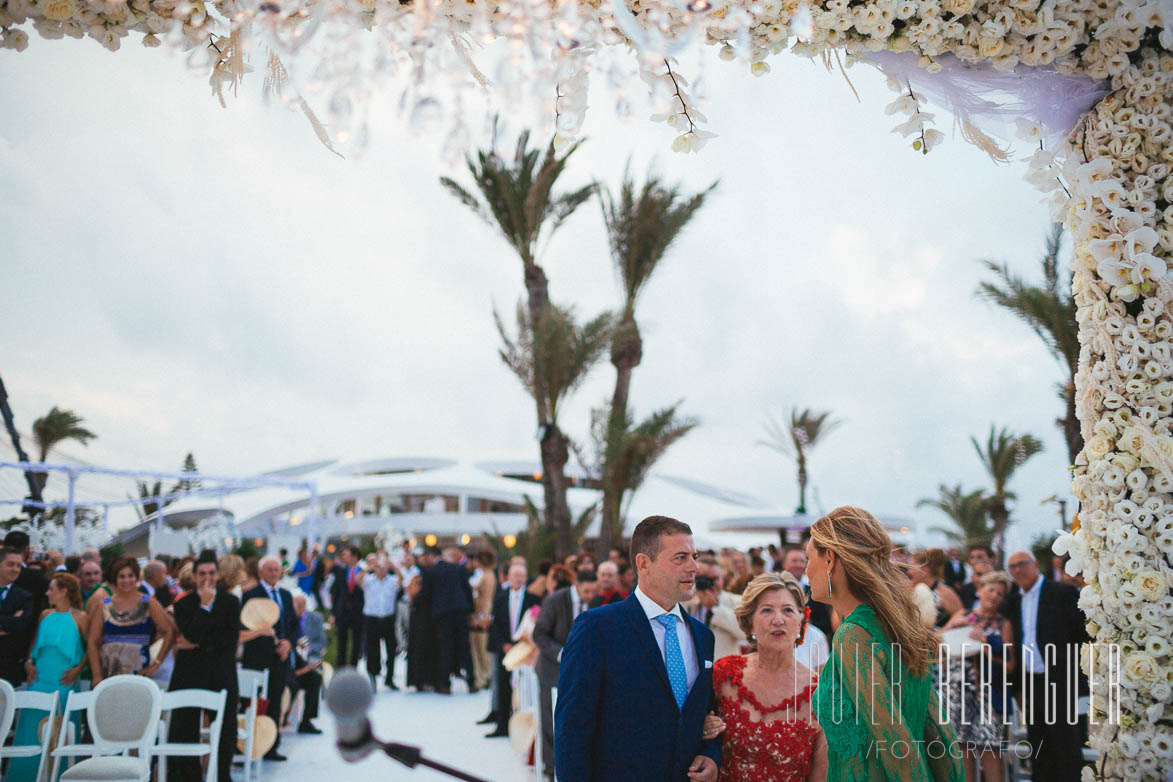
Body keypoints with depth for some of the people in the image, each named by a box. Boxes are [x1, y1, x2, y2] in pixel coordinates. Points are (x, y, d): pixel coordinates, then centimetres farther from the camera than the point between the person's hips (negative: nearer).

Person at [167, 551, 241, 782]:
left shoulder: (230, 602, 7)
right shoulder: (183, 604, 4)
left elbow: (231, 639, -4)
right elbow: (192, 635, -12)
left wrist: (198, 644, -9)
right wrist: (204, 606, -12)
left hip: (221, 676, 1)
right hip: (190, 676, -1)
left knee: (225, 732, 5)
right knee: (186, 731, 2)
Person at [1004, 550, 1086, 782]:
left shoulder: (1063, 593, -6)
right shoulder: (1014, 603, 12)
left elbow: (1083, 634, -8)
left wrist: (1075, 673, -11)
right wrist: (1020, 688, 10)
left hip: (1059, 682, -6)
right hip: (1030, 683, 6)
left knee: (1066, 748, -2)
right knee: (1039, 754, 10)